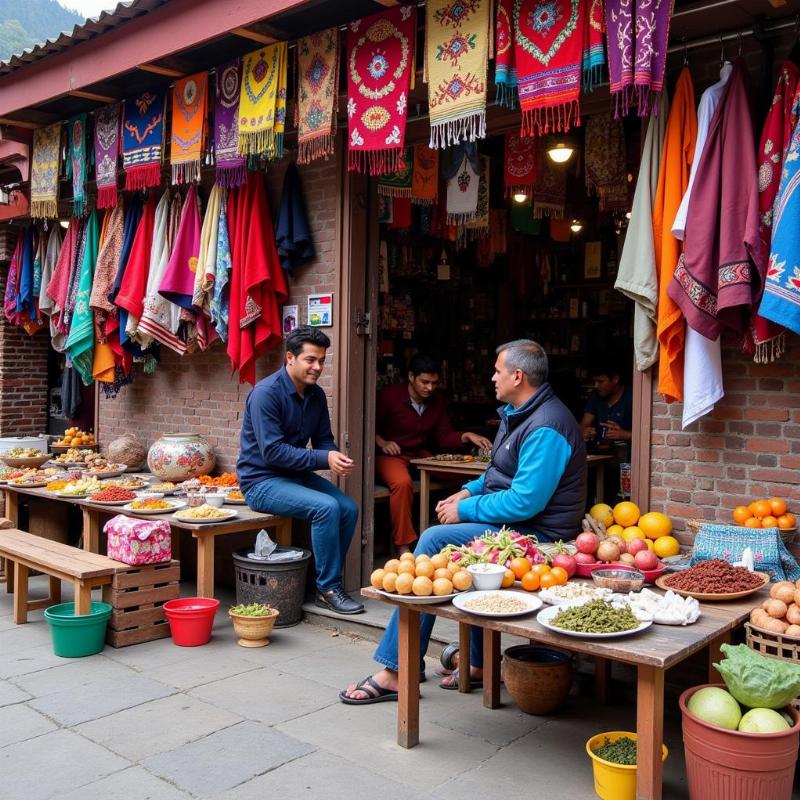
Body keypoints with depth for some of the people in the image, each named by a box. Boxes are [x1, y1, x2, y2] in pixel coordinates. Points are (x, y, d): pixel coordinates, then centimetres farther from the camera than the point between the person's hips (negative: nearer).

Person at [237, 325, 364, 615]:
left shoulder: (316, 394, 4)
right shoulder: (266, 393, -19)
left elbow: (323, 439, 10)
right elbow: (272, 451, -24)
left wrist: (336, 457, -14)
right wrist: (324, 459, -27)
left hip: (297, 474, 8)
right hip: (262, 480, -8)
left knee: (349, 508, -10)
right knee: (326, 508, -26)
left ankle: (328, 583, 4)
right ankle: (328, 588, -12)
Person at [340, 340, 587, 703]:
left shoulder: (545, 428, -20)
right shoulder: (518, 413, 14)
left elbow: (524, 502, -26)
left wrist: (467, 509, -15)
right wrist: (469, 492, 8)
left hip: (533, 533, -11)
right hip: (512, 523, 11)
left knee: (435, 540, -18)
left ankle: (396, 671, -12)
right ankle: (477, 663, 9)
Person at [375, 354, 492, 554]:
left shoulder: (438, 400, 8)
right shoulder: (389, 396, -7)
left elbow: (443, 436, 5)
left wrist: (466, 437, -12)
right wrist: (381, 442, -18)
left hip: (421, 455, 5)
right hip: (390, 455, -5)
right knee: (402, 482, -38)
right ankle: (403, 547, -32)